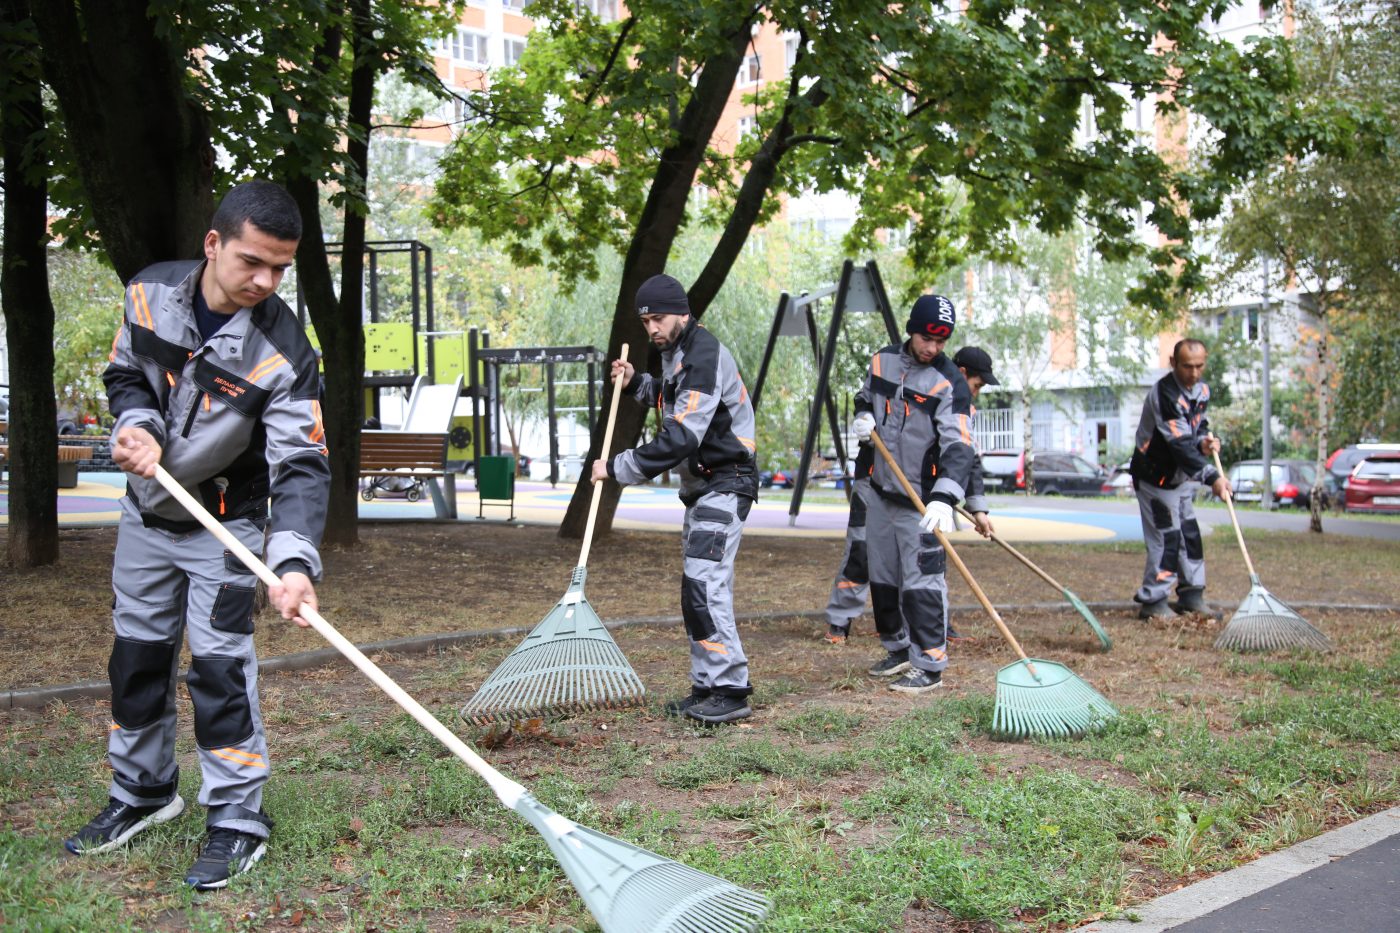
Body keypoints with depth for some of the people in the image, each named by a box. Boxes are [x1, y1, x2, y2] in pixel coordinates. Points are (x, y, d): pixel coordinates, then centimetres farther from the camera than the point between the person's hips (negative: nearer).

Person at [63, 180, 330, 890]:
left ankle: (238, 822, 5)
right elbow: (125, 373, 3)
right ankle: (143, 794, 34)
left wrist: (295, 561, -44)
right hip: (147, 513, 5)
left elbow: (301, 466, -29)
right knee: (136, 660, 15)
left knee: (219, 668, -8)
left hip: (225, 527, -5)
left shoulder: (283, 350, -25)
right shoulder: (149, 293, -13)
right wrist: (138, 422, -20)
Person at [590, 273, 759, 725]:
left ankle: (731, 691, -14)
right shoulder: (676, 352, 12)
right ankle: (707, 688, 17)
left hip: (725, 485, -11)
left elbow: (679, 440, -26)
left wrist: (617, 468, -20)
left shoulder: (704, 357, -20)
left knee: (703, 586, -17)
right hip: (701, 485, 11)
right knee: (701, 589, 11)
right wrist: (636, 382, 13)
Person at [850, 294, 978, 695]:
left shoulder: (950, 383, -16)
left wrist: (943, 498, -39)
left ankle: (930, 665, -1)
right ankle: (899, 649, 32)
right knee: (882, 575, 15)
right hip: (881, 491, 6)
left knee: (921, 581, -9)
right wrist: (863, 416, -4)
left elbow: (959, 447, -25)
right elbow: (865, 397, 22)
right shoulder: (883, 361, 2)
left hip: (923, 500, -6)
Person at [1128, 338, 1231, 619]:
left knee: (1190, 534, 11)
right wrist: (1211, 477, -38)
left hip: (1180, 475, 9)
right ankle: (1152, 601, -2)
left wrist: (1204, 441, -8)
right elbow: (1181, 444, -33)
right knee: (1166, 537, -10)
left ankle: (1191, 596, 21)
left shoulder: (1202, 390, 1)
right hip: (1155, 476, -9)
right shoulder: (1165, 394, -27)